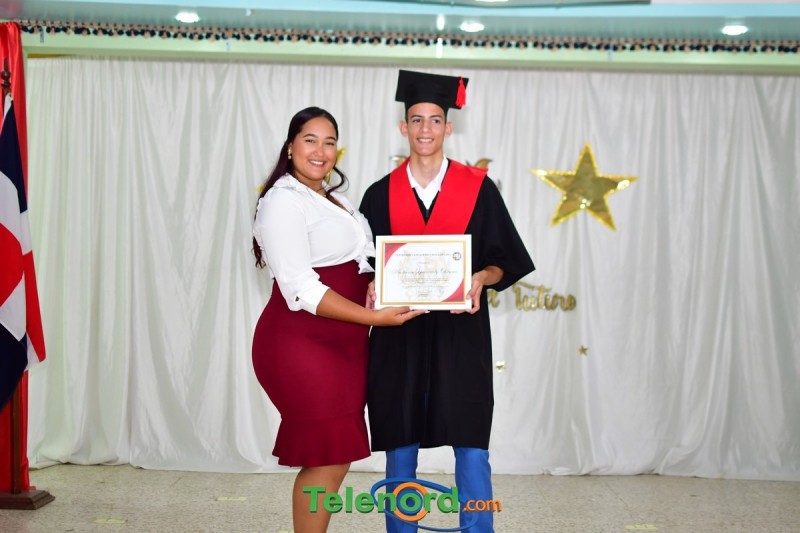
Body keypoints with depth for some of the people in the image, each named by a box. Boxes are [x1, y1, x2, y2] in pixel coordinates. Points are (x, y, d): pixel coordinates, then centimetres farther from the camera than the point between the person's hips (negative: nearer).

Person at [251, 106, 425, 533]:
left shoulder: (330, 199, 16)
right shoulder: (283, 201, -12)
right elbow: (301, 292, -19)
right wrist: (373, 317, -23)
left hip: (340, 342, 9)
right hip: (301, 343, -9)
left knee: (335, 457, 12)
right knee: (327, 459, -5)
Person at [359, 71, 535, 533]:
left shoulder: (478, 188, 2)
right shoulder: (381, 195, 6)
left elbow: (504, 260, 4)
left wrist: (481, 279, -16)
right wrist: (372, 288, -12)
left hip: (461, 333, -1)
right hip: (399, 335, 2)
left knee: (471, 449, -2)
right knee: (400, 449, 7)